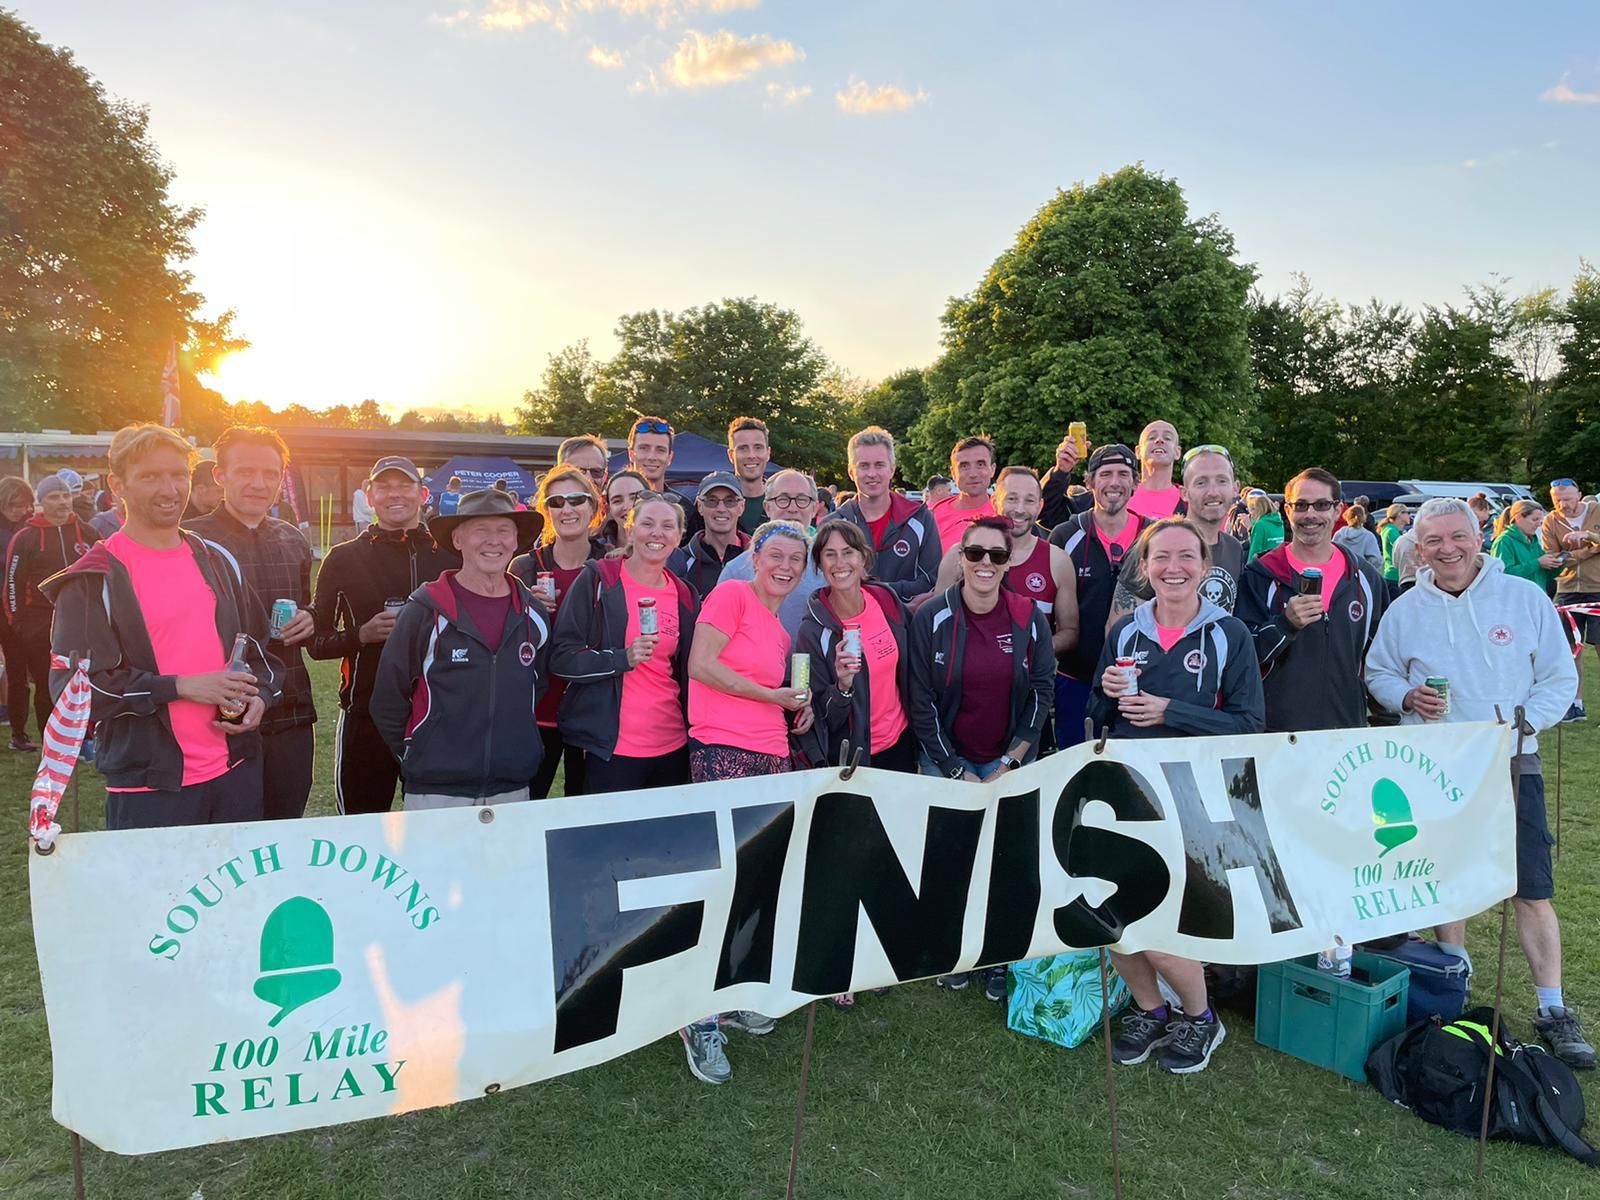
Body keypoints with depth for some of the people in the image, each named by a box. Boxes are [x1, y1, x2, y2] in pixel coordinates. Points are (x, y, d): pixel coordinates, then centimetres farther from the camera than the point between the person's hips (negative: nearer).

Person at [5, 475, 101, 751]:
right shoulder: (25, 538, -1)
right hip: (41, 623, -2)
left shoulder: (86, 533, 8)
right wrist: (18, 623, -4)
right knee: (46, 685, 4)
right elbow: (13, 582, -1)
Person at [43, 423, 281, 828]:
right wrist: (181, 687, -17)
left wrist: (259, 697, -3)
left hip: (236, 770, 5)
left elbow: (257, 646, 16)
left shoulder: (216, 562, 10)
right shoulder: (92, 581, -5)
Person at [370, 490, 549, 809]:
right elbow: (388, 702, -2)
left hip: (513, 792, 4)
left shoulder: (534, 615, 4)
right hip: (435, 792, -3)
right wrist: (420, 761, 3)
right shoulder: (425, 611, -7)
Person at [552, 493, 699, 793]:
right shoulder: (597, 580, -4)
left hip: (673, 747, 5)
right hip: (612, 747, -4)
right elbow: (561, 658, -9)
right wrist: (624, 658, -21)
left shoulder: (685, 596, 10)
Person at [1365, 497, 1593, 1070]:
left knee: (1533, 890, -2)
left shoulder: (1525, 597, -2)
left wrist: (1520, 722, -14)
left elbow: (1560, 678, -1)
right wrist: (1406, 697, -11)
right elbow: (1378, 673, 9)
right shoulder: (1405, 610, 3)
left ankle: (1552, 1010, 12)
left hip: (1510, 764, -1)